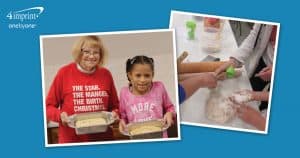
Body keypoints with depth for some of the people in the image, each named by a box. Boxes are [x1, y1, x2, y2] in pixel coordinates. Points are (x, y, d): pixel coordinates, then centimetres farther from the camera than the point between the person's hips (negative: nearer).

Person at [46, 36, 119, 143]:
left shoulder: (106, 74, 1)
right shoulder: (64, 73, -6)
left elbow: (114, 105, 12)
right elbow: (49, 106, 0)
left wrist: (115, 114, -8)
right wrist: (60, 115, -18)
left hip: (103, 139, 2)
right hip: (71, 140, -2)